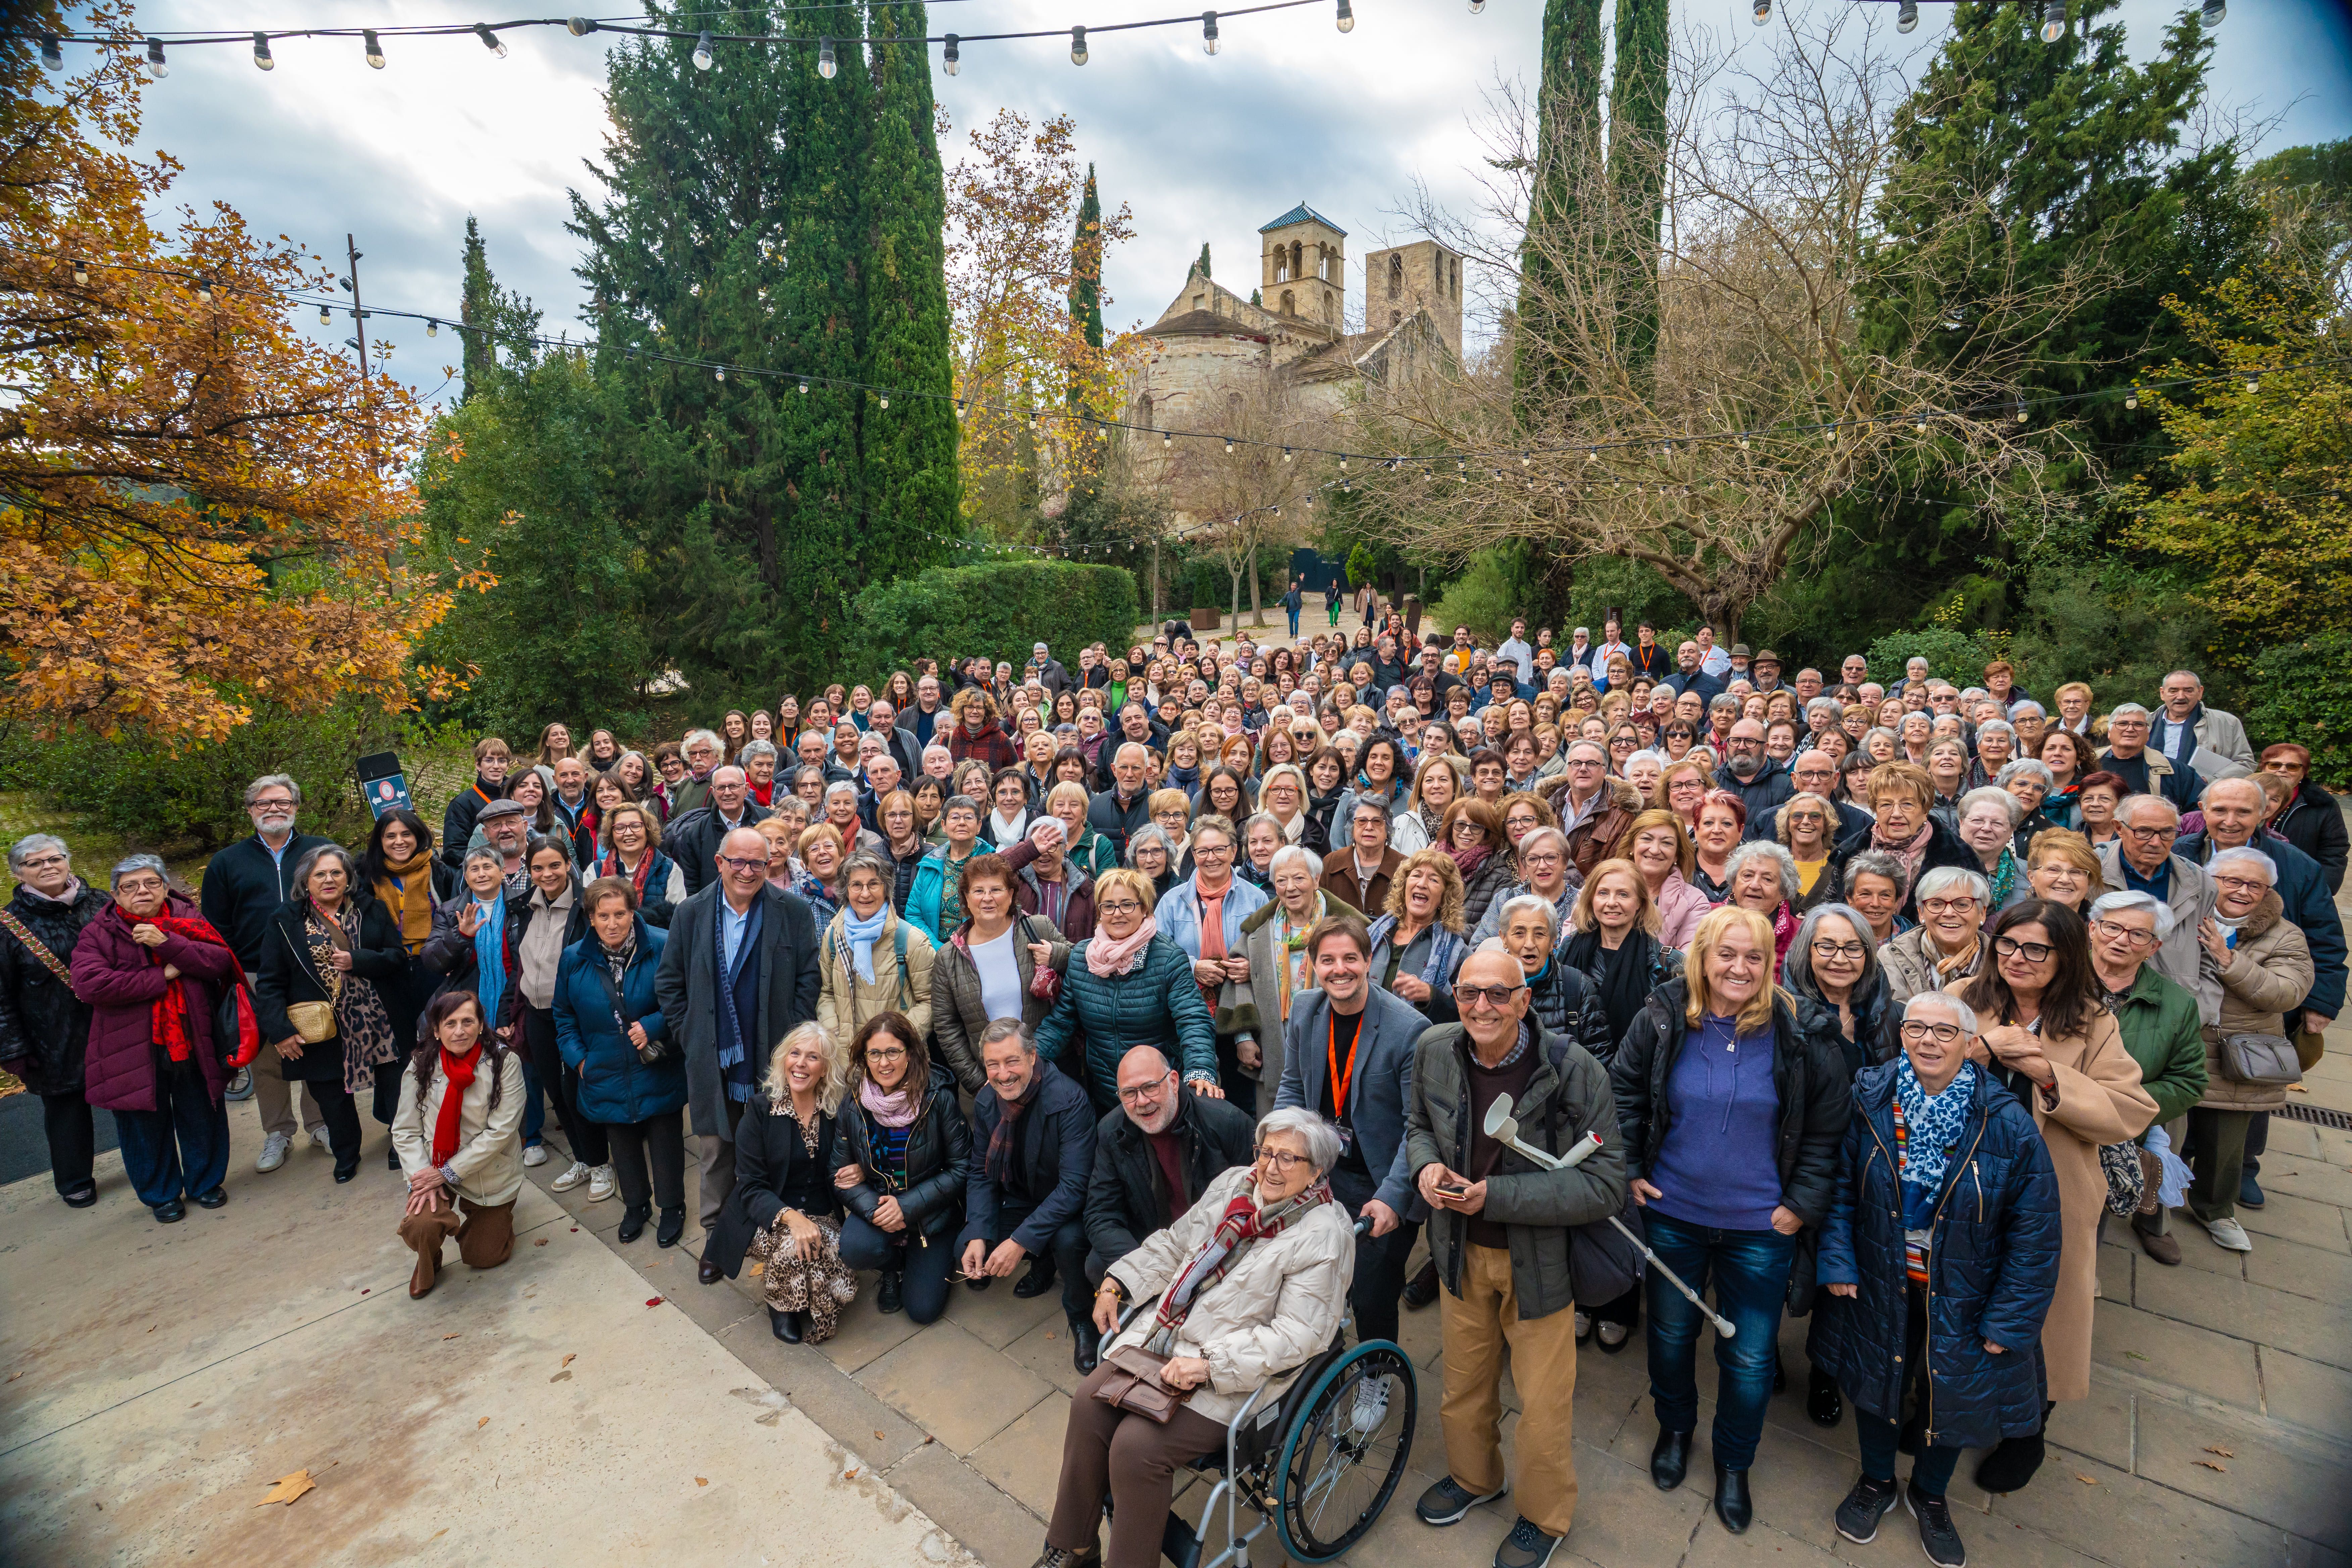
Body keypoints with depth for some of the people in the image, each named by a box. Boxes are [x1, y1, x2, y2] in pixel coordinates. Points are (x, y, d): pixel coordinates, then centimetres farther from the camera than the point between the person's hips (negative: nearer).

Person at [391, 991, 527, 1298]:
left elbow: (500, 1131, -19)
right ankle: (429, 1263, 11)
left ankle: (497, 1216, 44)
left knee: (483, 1257, 8)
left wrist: (448, 1172, -20)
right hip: (435, 1168, 1)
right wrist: (421, 1177, -18)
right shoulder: (421, 1066, -9)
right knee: (420, 1227, -28)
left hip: (490, 1172, -1)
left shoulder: (505, 1062, -18)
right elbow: (405, 1131, -5)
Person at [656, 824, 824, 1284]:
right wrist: (690, 1036, 2)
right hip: (714, 1060, 2)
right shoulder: (691, 914, 1)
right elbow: (669, 983, 9)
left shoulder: (794, 912, -5)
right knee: (718, 1150, 14)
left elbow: (810, 979, -2)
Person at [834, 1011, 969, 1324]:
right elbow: (841, 1174, -4)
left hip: (930, 1210, -2)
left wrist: (908, 1207, -21)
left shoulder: (938, 1098, -18)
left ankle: (932, 1261, 27)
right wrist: (874, 1209, -21)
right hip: (875, 1203, 2)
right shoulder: (853, 1104, -10)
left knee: (923, 1309, -7)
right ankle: (893, 1267, 8)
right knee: (855, 1248, -30)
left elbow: (962, 1168, -14)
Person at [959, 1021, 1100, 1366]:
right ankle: (1043, 1265, 16)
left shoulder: (1070, 1099, -29)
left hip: (1067, 1206, -6)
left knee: (1068, 1240, -36)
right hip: (1021, 1200, 6)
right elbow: (980, 1174, 1)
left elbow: (1074, 1186, -30)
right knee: (966, 1248, -14)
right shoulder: (986, 1102, -7)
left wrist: (1020, 1241, -34)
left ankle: (1082, 1318, -3)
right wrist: (978, 1236, -15)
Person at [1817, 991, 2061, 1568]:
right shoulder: (1869, 1103, -15)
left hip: (1959, 1300, 0)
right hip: (1881, 1289, 1)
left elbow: (2034, 1233, -12)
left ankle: (1930, 1496, 48)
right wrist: (1838, 1262, -10)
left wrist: (2009, 1319, -10)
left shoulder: (2008, 1125, -18)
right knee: (1877, 1383, 18)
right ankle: (1876, 1483, 47)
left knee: (1951, 1395, 18)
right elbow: (1841, 1190, -5)